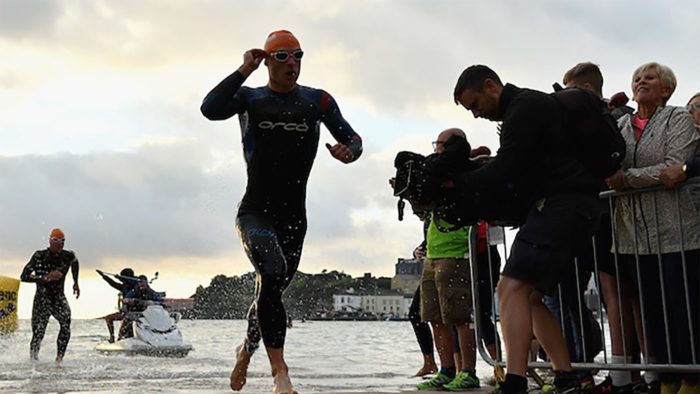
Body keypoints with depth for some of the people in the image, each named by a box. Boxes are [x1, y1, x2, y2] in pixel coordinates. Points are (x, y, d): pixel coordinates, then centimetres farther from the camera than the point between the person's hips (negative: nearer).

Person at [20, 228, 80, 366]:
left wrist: (75, 282, 21)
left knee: (66, 321, -28)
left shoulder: (68, 256, -1)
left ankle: (60, 357, -23)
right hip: (42, 298, -2)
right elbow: (24, 277, -14)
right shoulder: (39, 256, -11)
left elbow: (75, 262, 25)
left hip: (59, 297, 2)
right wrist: (44, 278, -26)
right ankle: (33, 358, 29)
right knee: (38, 333, -2)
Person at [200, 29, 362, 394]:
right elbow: (210, 109, -17)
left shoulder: (318, 100, 7)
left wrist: (349, 151, -16)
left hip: (294, 216, 3)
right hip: (255, 211, -3)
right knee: (273, 273, -29)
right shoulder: (250, 97, 2)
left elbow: (352, 139, 8)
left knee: (270, 291, 14)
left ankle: (246, 351, 44)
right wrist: (244, 70, -12)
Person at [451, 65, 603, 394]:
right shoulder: (526, 107, 24)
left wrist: (456, 183, -10)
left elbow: (505, 170, -16)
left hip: (561, 204, -11)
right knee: (529, 296, 10)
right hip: (558, 208, 11)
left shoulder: (525, 106, -8)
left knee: (512, 288, -20)